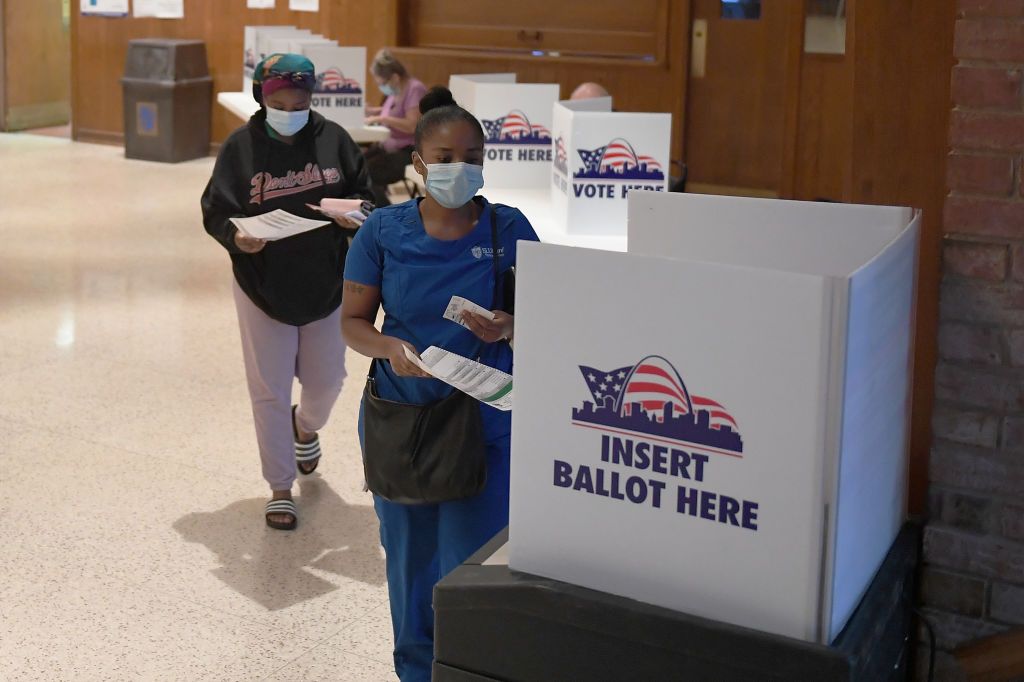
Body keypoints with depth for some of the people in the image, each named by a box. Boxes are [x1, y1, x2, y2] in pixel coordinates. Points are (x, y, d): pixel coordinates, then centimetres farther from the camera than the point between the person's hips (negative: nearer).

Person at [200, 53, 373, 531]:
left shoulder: (333, 138, -3)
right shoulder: (241, 147, -7)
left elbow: (364, 190, 5)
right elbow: (215, 209, -5)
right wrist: (236, 237, -26)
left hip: (325, 284, 2)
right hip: (263, 286, -2)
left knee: (326, 379, 15)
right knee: (270, 391, 4)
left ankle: (306, 425, 52)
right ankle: (280, 488, 19)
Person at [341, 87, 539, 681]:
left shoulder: (509, 228, -3)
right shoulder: (384, 231, -3)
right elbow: (353, 320, 1)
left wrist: (506, 328, -21)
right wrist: (391, 348, -20)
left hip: (485, 424, -1)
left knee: (473, 562, -2)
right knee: (411, 558, 15)